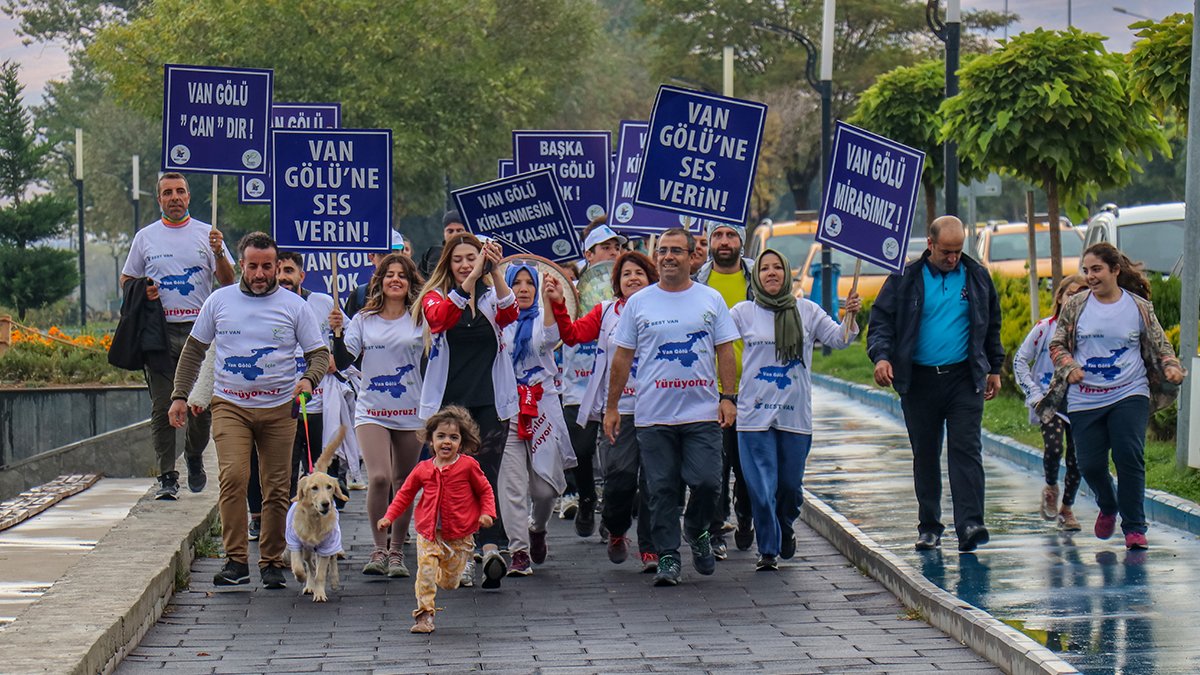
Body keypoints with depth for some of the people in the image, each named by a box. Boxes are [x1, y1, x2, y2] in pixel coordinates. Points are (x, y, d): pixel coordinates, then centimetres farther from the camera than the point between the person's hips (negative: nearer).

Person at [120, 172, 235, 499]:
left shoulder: (206, 234, 8)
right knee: (162, 408, -2)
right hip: (159, 331, 1)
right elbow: (126, 280, 17)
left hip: (199, 328, -1)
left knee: (202, 404, -1)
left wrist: (219, 254, -13)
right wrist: (142, 292, -5)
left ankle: (194, 457, 25)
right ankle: (167, 477, 1)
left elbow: (228, 282, 6)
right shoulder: (145, 237, 11)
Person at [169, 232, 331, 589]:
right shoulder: (219, 301, 6)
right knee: (233, 477, -18)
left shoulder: (294, 305, 3)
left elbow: (320, 354, 6)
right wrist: (179, 395, 8)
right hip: (230, 405, 0)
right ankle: (235, 561, -14)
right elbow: (194, 349, 15)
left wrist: (309, 379, -16)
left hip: (278, 408, 0)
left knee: (276, 488, 2)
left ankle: (272, 563, 13)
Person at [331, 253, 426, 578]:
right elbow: (343, 361, 0)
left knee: (404, 484, 7)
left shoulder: (420, 319, 3)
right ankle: (379, 549, -4)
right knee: (379, 478, -17)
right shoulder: (364, 319, 7)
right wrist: (337, 332, -14)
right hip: (371, 412, 0)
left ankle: (396, 552, 19)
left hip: (411, 413, 1)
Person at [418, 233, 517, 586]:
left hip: (490, 401, 0)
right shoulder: (435, 297, 6)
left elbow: (510, 313, -13)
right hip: (449, 401, 0)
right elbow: (440, 318, -18)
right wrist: (469, 280, -29)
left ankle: (490, 546, -20)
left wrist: (495, 271, -27)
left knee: (486, 477, -9)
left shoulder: (492, 297, 9)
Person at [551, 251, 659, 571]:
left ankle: (650, 548, 8)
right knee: (620, 475, -10)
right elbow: (573, 334, 0)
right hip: (617, 409, 0)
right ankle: (616, 531, 17)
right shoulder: (606, 312, 12)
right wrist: (558, 305, -11)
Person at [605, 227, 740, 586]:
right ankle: (667, 556, 11)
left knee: (707, 481, -8)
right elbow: (622, 358, 8)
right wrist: (611, 407, 6)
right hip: (653, 416, 0)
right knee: (662, 489, 2)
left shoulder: (711, 300, 7)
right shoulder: (638, 303, 6)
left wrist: (729, 397, -3)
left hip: (703, 412, 0)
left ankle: (697, 531, 21)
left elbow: (725, 351, 7)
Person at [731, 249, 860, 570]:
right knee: (761, 487, -5)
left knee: (791, 484, 9)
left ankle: (785, 528, 38)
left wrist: (850, 316, -9)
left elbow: (838, 339, 7)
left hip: (795, 414, 1)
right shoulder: (744, 312, 4)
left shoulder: (807, 311, 7)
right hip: (755, 413, -1)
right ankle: (768, 549, 6)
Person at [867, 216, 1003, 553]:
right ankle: (929, 527, 16)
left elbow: (992, 325, 20)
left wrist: (994, 368, 20)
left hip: (964, 378, 0)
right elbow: (881, 320, 3)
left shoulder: (977, 277, 8)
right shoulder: (905, 279, 2)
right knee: (925, 455, 7)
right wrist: (881, 355, -15)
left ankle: (969, 525, -17)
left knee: (966, 449, -10)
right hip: (919, 380, 0)